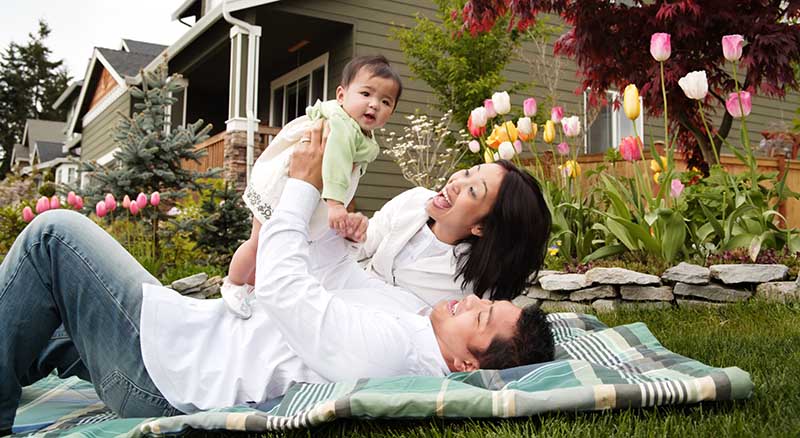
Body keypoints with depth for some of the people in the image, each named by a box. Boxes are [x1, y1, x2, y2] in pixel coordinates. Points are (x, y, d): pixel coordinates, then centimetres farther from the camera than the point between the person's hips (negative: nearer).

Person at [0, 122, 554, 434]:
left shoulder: (392, 350, -34)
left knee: (56, 232, -3)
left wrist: (303, 185, -16)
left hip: (162, 371, -9)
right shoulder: (418, 343, -3)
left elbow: (280, 285, -27)